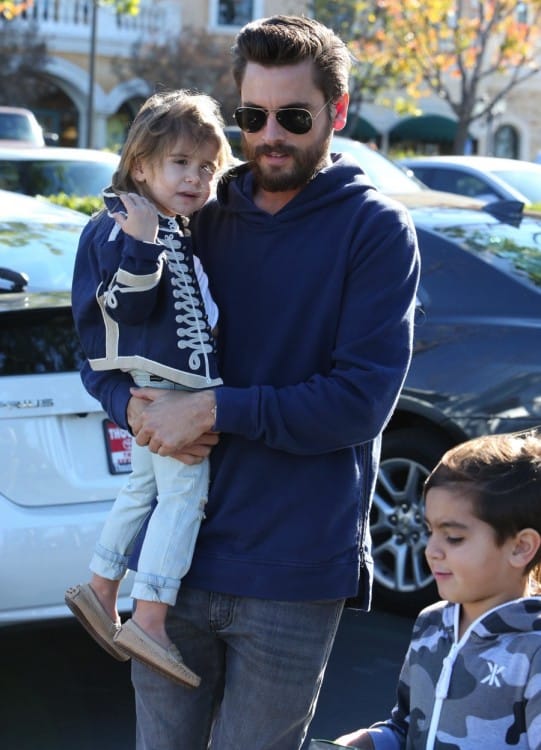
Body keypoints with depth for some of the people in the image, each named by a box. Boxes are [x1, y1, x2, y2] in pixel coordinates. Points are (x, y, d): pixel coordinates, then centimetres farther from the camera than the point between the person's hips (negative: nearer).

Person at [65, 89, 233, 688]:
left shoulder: (176, 232, 16)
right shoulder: (120, 227, -15)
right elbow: (130, 306, -26)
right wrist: (140, 243, -36)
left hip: (171, 386, 11)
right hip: (156, 388, -11)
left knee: (145, 488, 19)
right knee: (185, 489, -12)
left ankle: (99, 592, 31)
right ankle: (148, 622, -12)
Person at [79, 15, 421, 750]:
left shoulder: (375, 228, -4)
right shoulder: (203, 218, 9)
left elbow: (361, 399, -13)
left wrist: (218, 410, -20)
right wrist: (134, 404, -10)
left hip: (293, 576, -4)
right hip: (172, 557, 4)